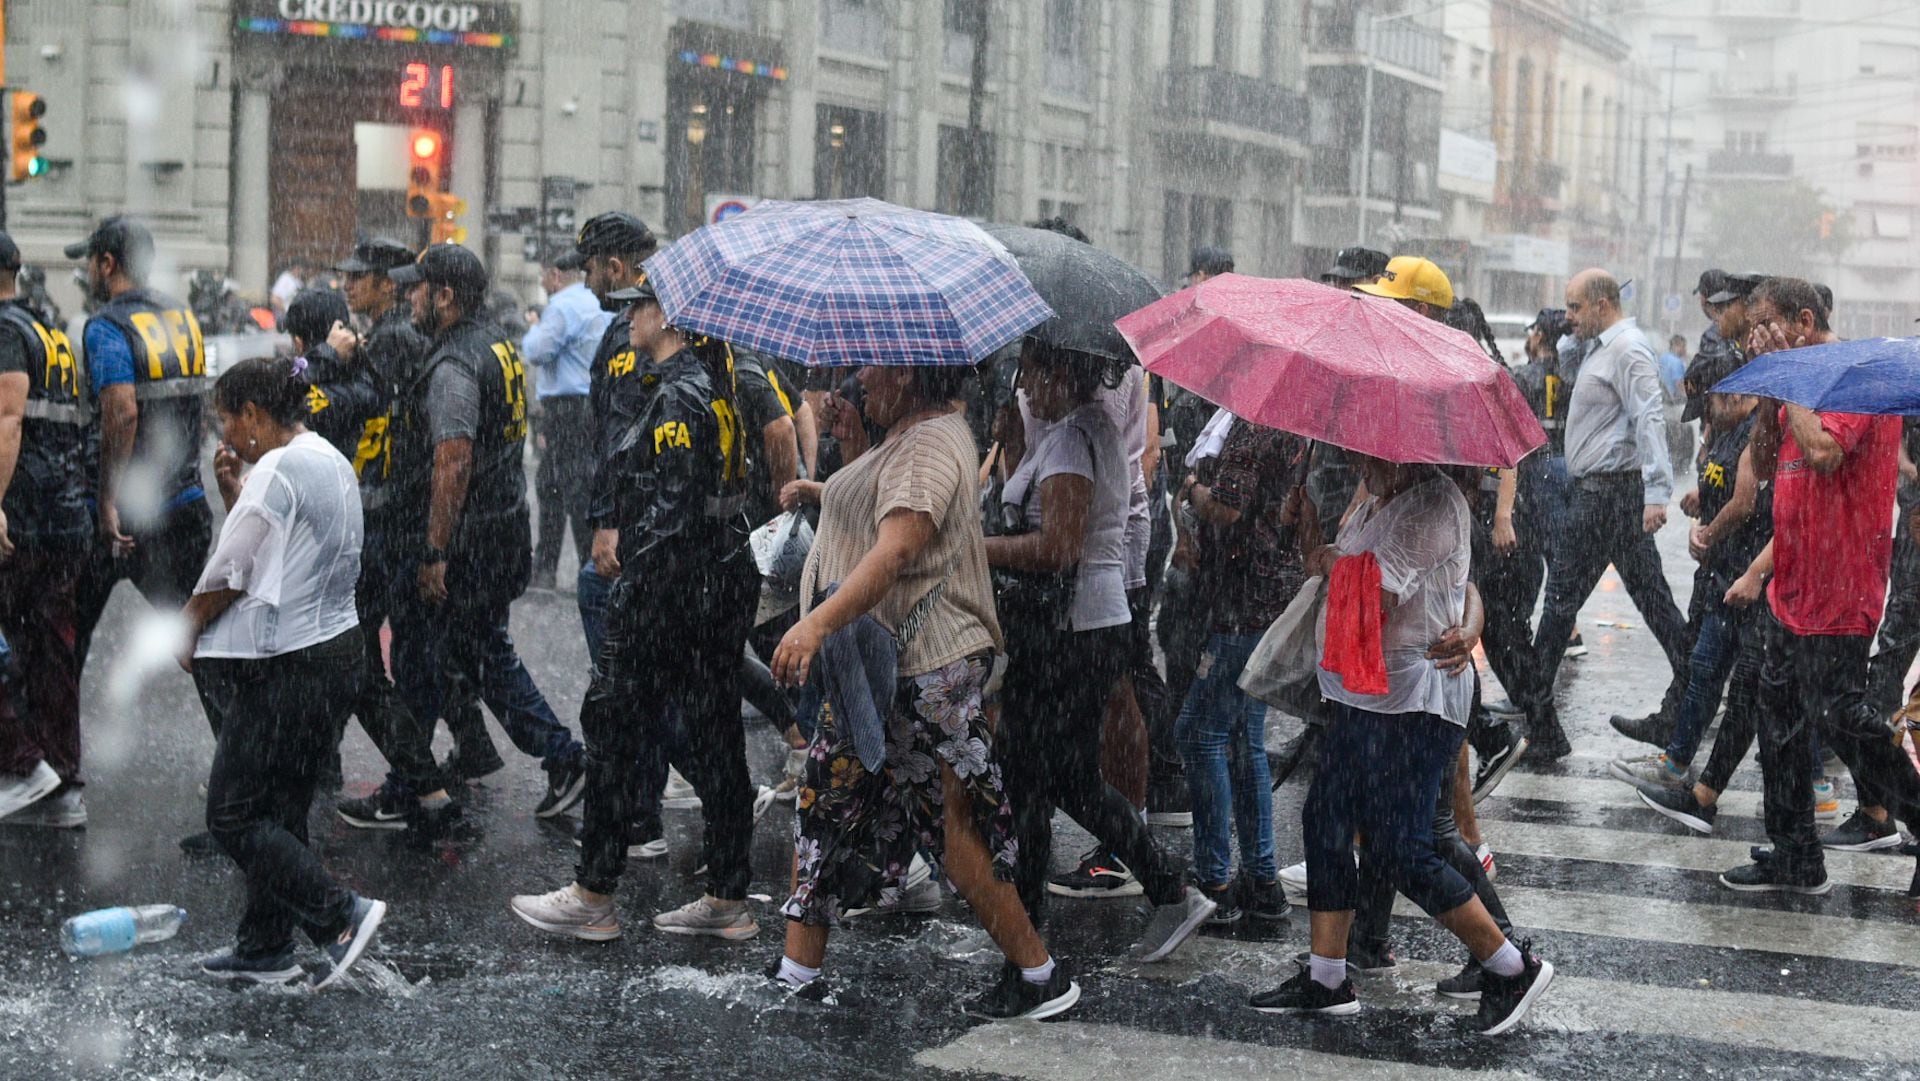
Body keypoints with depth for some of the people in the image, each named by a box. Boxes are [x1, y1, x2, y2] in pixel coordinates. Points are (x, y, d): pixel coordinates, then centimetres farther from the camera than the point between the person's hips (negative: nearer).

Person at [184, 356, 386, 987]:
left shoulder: (278, 469, -17)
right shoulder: (330, 461, 14)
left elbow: (228, 573, -13)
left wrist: (187, 628, 3)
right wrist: (232, 489, 7)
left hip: (287, 669, -10)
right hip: (336, 651, 10)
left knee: (233, 815, -3)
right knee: (279, 811, 15)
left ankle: (341, 916, -8)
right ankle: (264, 948, 20)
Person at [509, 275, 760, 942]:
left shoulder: (677, 395, -16)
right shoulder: (715, 384, 12)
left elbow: (675, 507, -22)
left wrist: (634, 582, -17)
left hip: (671, 588, -9)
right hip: (726, 581, 9)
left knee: (613, 728, 0)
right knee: (715, 736, 11)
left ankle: (592, 898, 6)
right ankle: (729, 899, 15)